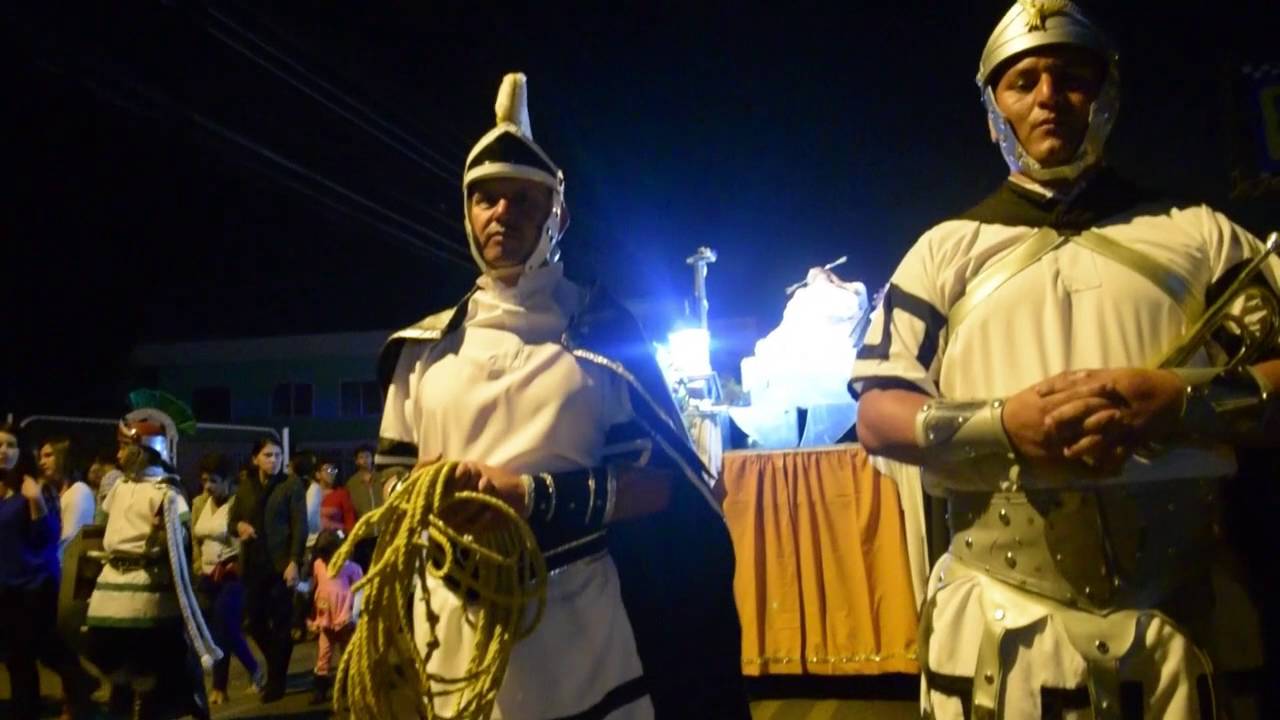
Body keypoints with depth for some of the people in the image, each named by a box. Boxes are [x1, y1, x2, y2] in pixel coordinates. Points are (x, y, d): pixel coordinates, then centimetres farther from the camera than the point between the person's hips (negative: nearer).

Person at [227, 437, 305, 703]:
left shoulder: (292, 485, -1)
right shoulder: (245, 488, 11)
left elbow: (300, 526, -6)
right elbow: (231, 522, 16)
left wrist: (294, 562, -15)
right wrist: (240, 525, -8)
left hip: (280, 564, -4)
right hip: (252, 565, 4)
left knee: (280, 623, 0)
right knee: (255, 622, 5)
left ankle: (276, 681, 14)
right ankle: (276, 669, 29)